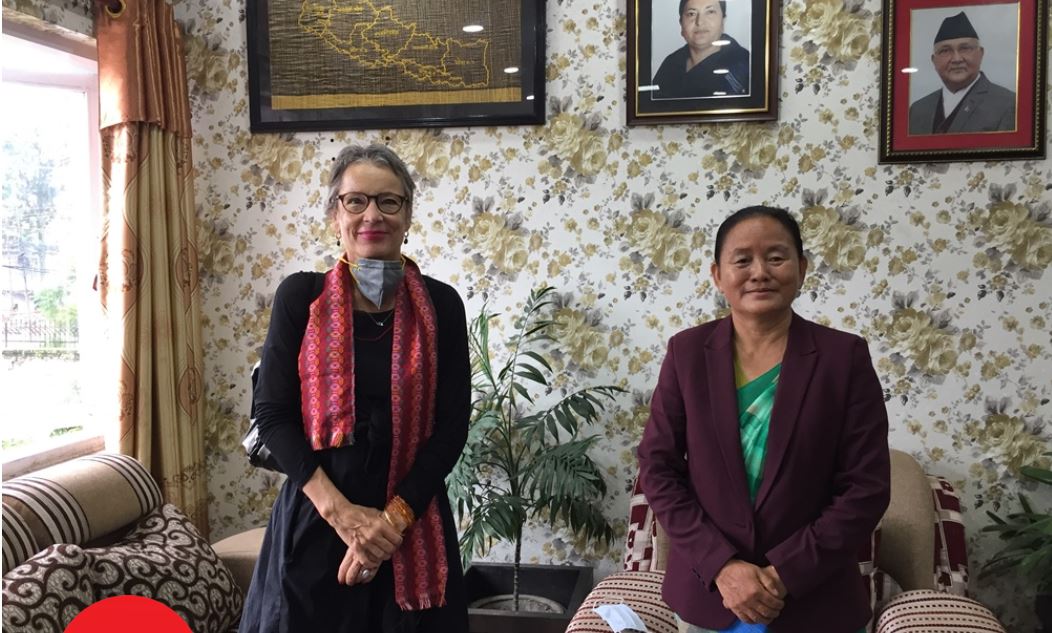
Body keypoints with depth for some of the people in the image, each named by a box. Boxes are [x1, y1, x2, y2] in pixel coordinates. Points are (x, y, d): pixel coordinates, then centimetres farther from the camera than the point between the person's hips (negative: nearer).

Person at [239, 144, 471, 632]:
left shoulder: (440, 305, -1)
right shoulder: (300, 296, -2)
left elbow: (451, 427, -4)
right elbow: (273, 416, -6)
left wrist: (393, 518, -14)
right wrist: (341, 511, -15)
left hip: (411, 523, 1)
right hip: (315, 518, 0)